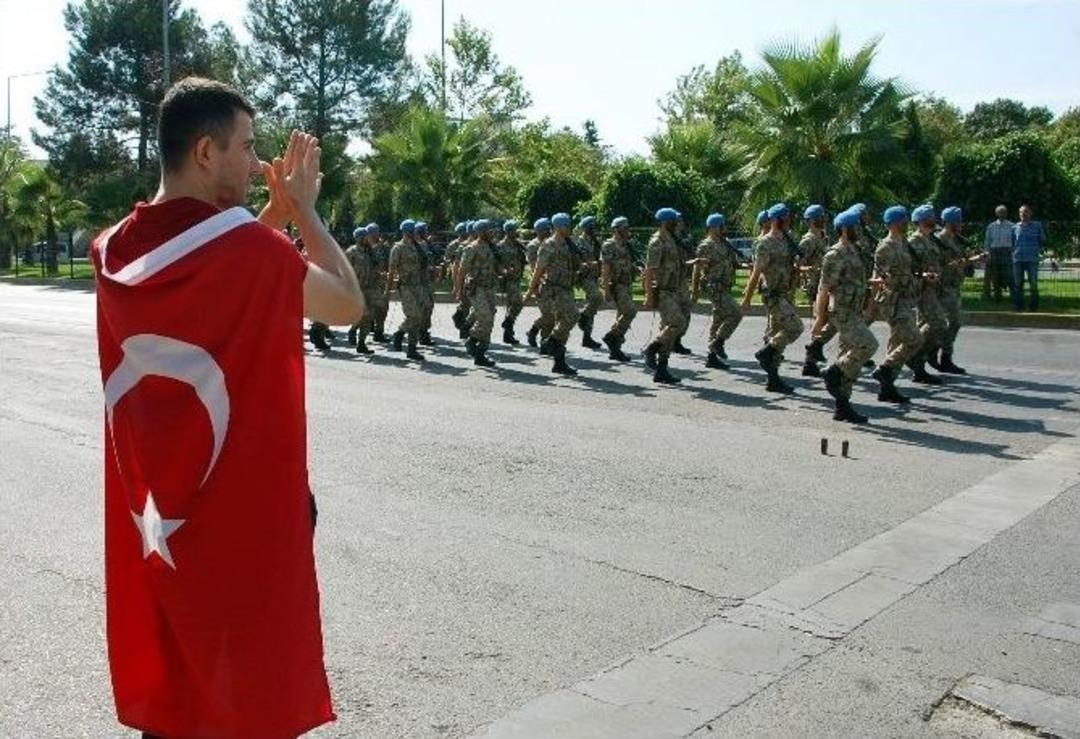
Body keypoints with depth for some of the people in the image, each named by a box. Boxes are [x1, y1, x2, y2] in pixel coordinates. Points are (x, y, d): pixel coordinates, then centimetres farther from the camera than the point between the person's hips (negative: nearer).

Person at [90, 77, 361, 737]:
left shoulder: (116, 250, 2)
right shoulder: (253, 248, -18)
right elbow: (349, 306, -3)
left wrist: (274, 213, 13)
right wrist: (303, 209, 4)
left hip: (152, 520, 7)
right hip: (244, 519, -6)